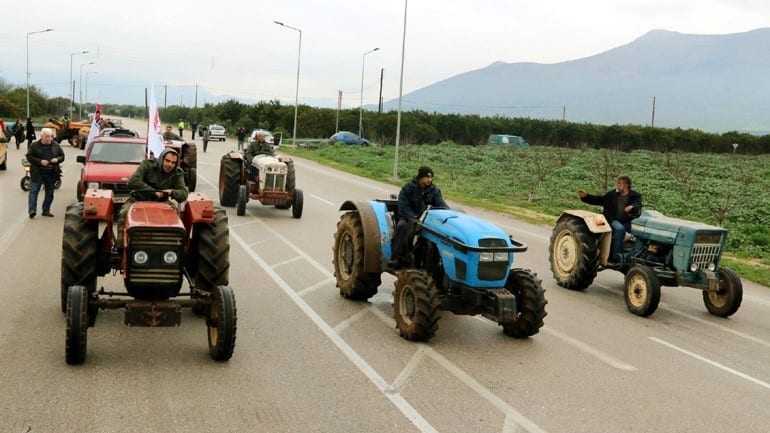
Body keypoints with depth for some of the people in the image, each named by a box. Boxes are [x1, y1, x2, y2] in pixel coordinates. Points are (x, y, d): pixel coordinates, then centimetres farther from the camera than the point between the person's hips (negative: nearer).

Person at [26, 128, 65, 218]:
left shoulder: (56, 145, 7)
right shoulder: (34, 145, -2)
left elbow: (62, 156, 12)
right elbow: (29, 157, -5)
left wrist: (57, 159, -10)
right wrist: (40, 161, -18)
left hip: (51, 174, 3)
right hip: (37, 173, -3)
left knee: (50, 193, 8)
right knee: (34, 191, -9)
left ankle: (46, 210, 19)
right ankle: (32, 210, -11)